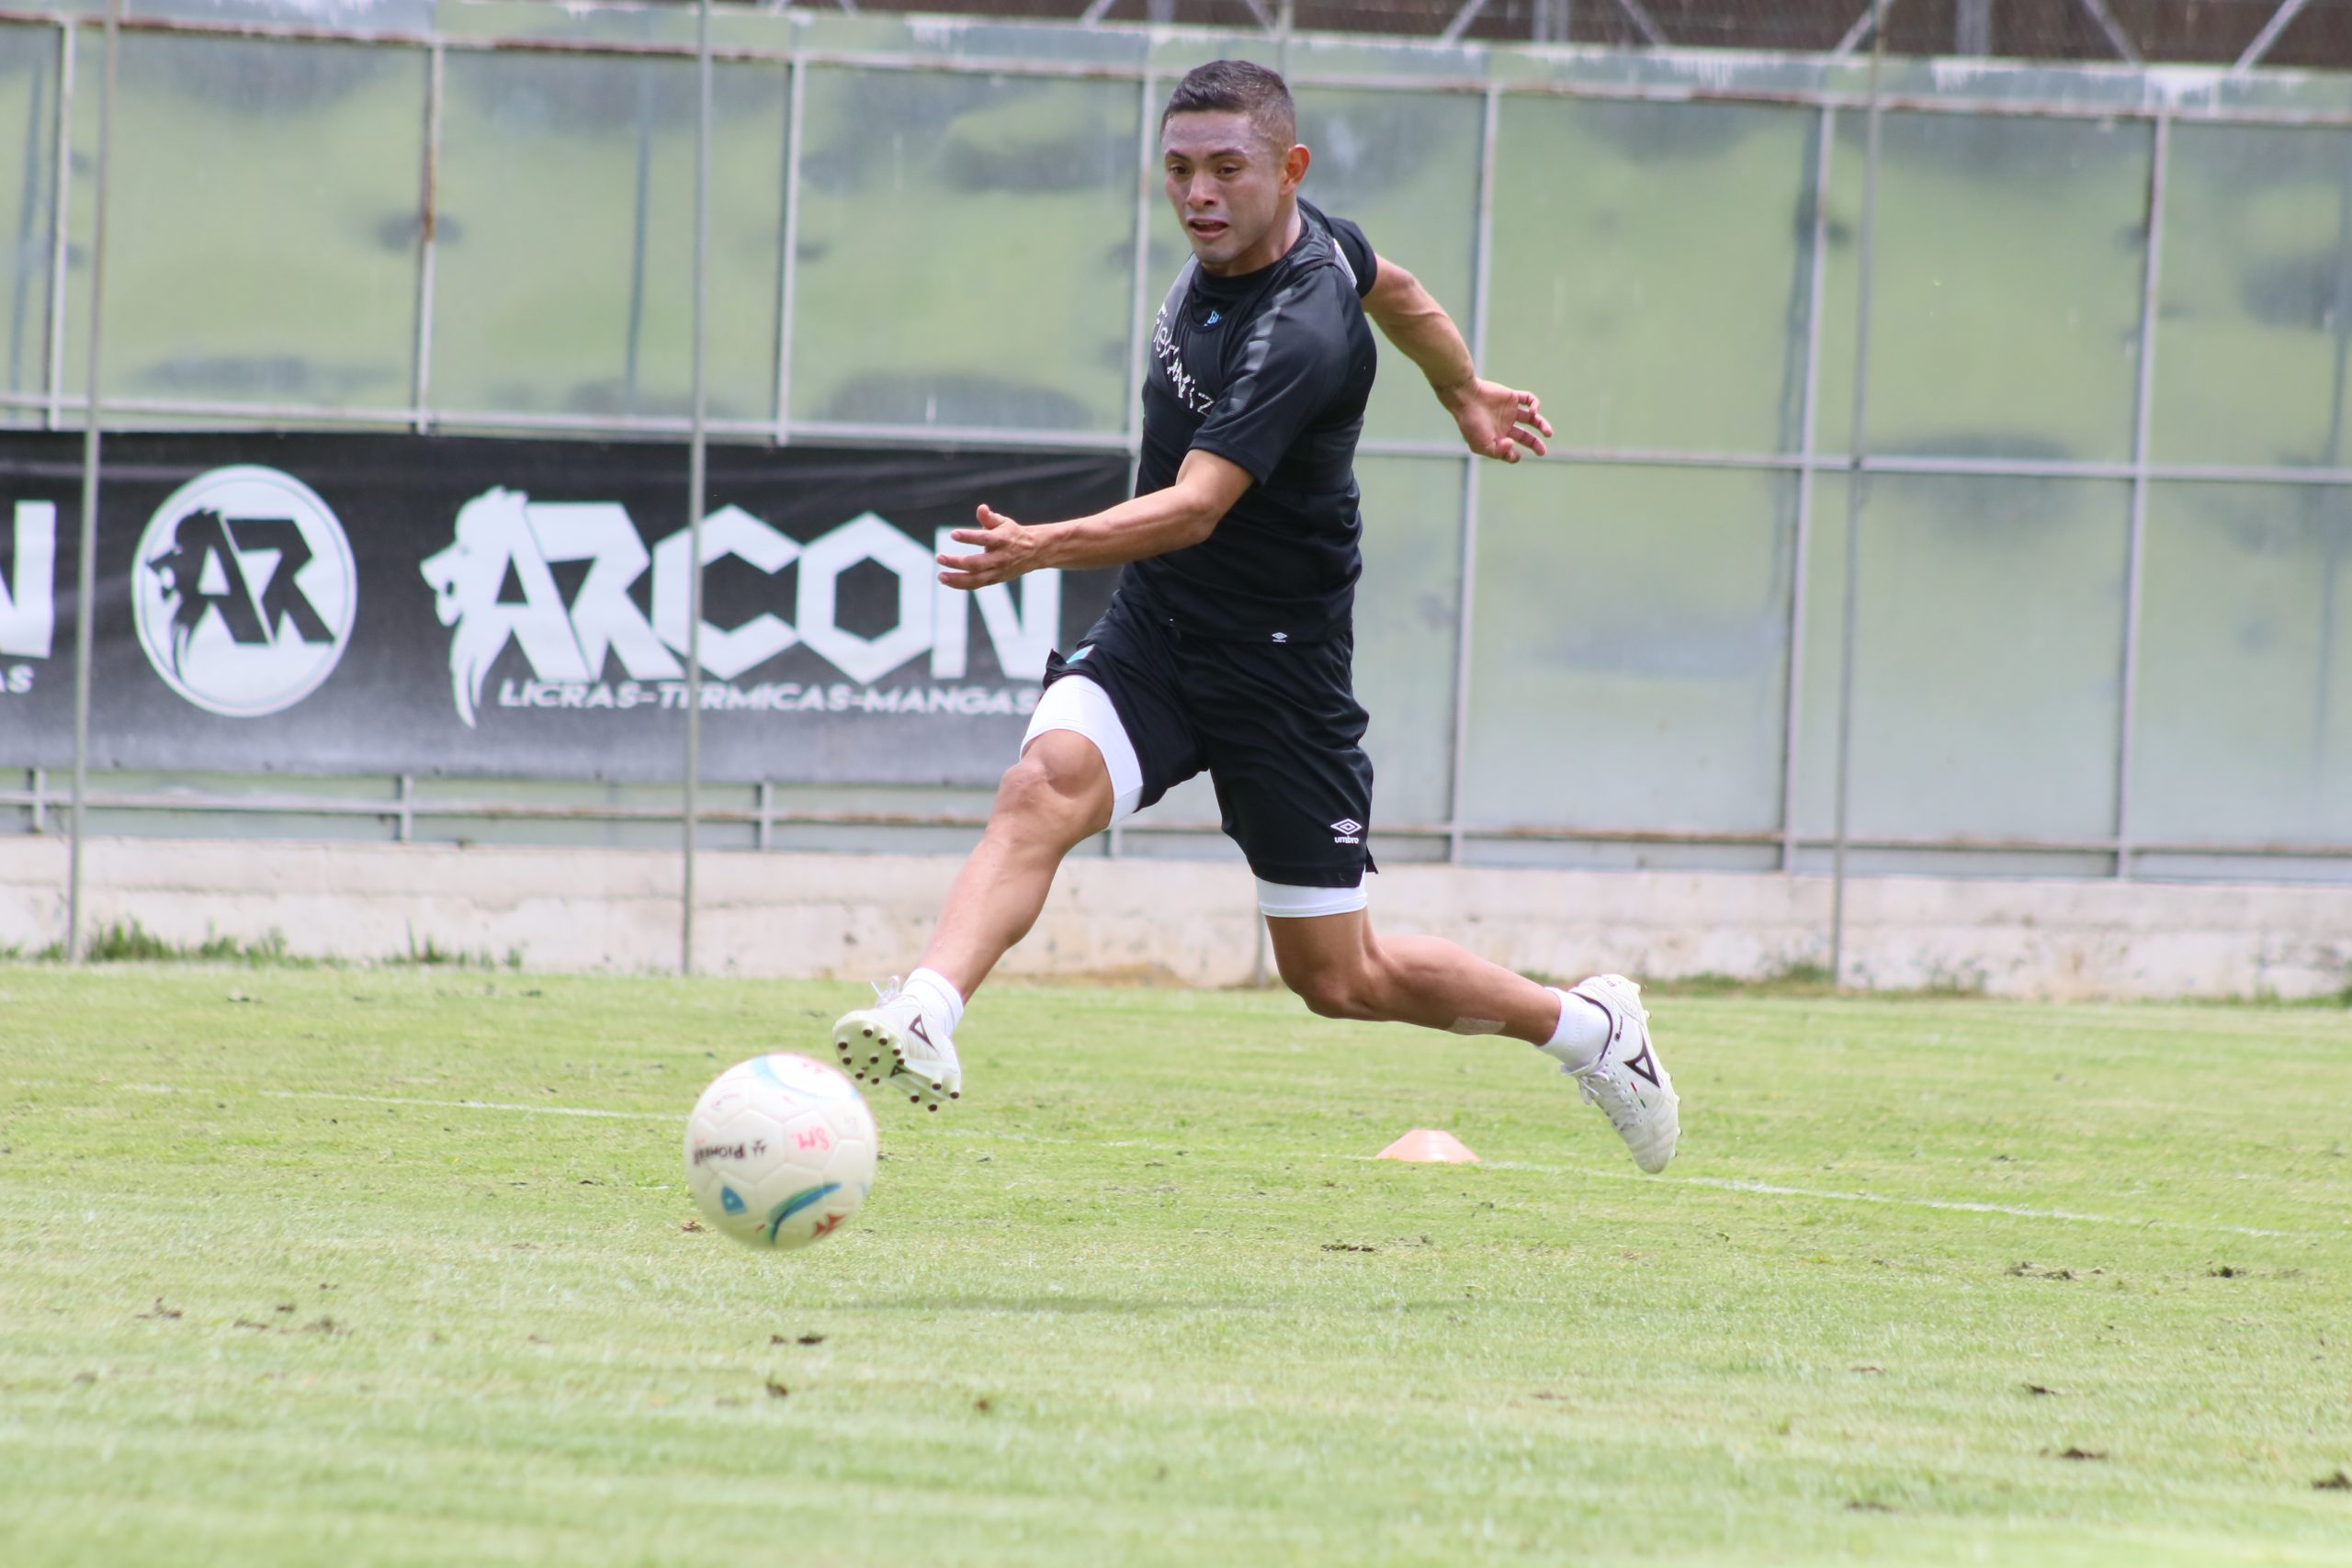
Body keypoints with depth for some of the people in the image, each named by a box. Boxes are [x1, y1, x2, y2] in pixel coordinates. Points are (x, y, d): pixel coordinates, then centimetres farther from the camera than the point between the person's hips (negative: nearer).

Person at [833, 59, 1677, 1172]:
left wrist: (1041, 549, -54)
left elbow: (1194, 507, -38)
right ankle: (924, 1019, -41)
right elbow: (1396, 292, 19)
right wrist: (1465, 395, 39)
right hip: (1151, 631, 7)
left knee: (1337, 978, 5)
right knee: (1043, 786, -25)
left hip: (1279, 667, -7)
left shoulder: (1298, 338, -28)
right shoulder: (1275, 243, -2)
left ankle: (1586, 1025, 28)